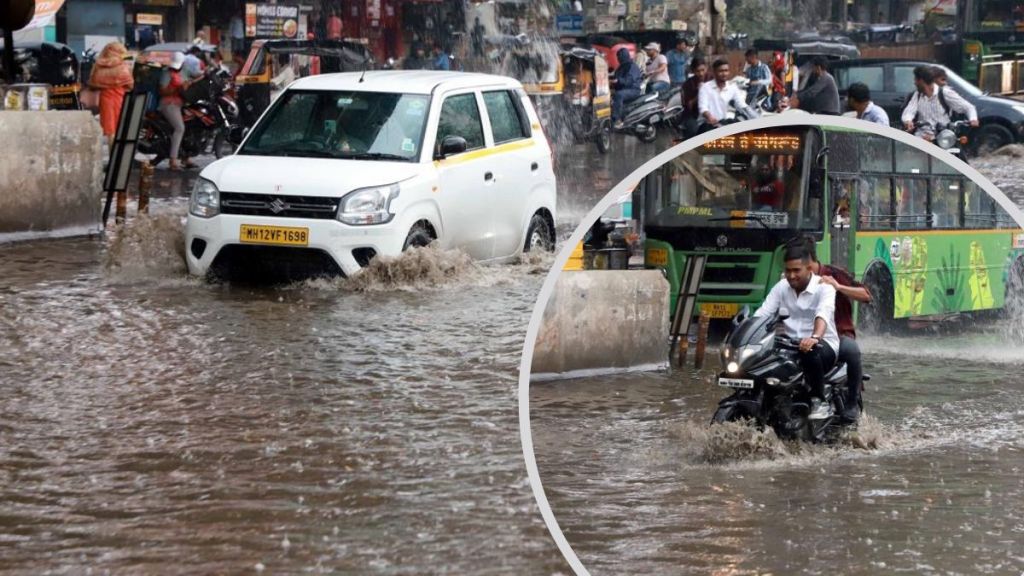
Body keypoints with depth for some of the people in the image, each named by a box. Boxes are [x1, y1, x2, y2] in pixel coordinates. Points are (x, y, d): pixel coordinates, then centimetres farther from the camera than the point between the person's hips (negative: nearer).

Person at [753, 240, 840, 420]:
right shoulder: (782, 287, 10)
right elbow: (762, 313, 0)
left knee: (810, 352, -40)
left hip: (823, 344, -5)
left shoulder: (824, 287, -8)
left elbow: (823, 314, -28)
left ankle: (820, 400, -23)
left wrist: (815, 337, -48)